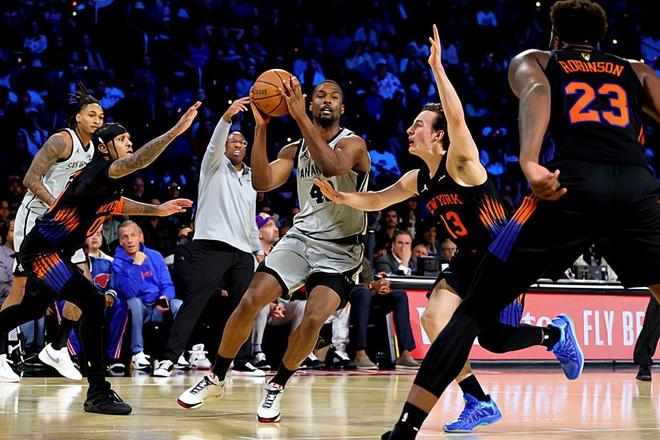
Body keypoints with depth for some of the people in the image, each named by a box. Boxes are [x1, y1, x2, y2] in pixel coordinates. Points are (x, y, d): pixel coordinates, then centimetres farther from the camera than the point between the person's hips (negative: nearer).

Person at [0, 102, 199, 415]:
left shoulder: (107, 183, 8)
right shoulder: (98, 170, -21)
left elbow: (116, 204, 31)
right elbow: (136, 161, -41)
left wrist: (157, 210, 24)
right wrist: (175, 131, -48)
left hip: (49, 251, 11)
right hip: (42, 249, -11)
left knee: (32, 308, 30)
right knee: (93, 303, -23)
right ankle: (98, 392, -24)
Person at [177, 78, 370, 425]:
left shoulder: (353, 144, -9)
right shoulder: (295, 150, 7)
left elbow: (332, 166, -33)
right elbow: (262, 182, -9)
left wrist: (300, 116, -36)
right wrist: (261, 126, -17)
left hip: (340, 250, -4)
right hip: (301, 237, 4)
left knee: (314, 318, -22)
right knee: (250, 301, -11)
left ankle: (276, 387, 1)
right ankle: (216, 378, 6)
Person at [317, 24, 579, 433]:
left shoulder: (460, 162, -18)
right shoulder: (417, 180, 5)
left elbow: (457, 118, -36)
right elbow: (377, 200, 17)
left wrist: (437, 67, -41)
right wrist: (340, 196, -1)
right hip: (469, 258, 7)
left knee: (494, 339, -9)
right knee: (435, 319, -12)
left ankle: (555, 333, 24)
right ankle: (479, 403, -2)